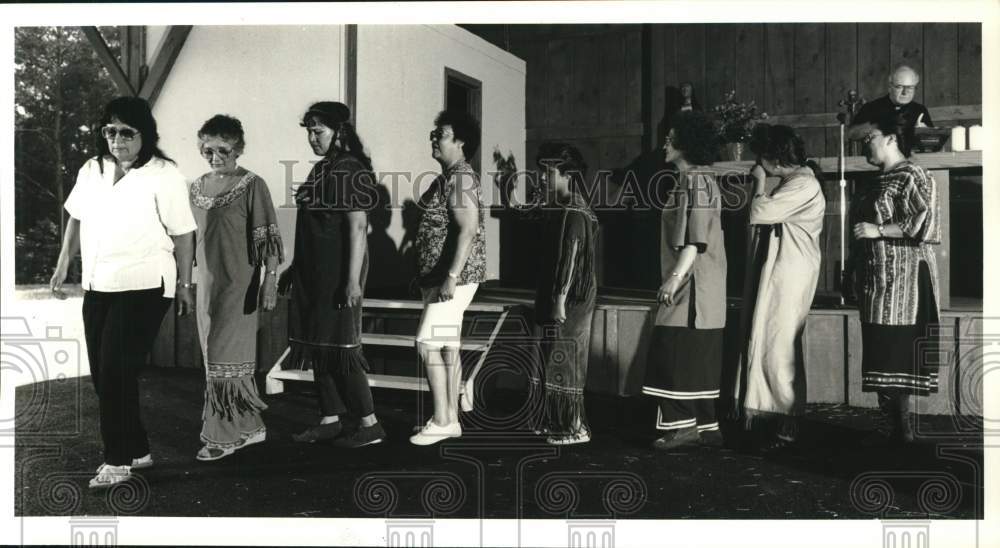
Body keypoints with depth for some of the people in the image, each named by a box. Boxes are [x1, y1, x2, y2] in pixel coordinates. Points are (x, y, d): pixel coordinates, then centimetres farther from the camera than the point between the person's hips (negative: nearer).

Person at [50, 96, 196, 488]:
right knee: (102, 374, 9)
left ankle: (117, 461, 2)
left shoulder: (163, 175, -9)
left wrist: (183, 285, -4)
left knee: (116, 371, -10)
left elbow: (183, 234, -6)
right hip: (97, 286, 7)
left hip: (143, 287, -7)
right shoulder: (92, 170, 9)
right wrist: (63, 264, 15)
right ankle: (137, 450, 23)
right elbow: (76, 218, 20)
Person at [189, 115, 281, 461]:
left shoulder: (252, 185, -7)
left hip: (238, 283, -6)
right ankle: (249, 427, 21)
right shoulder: (196, 188, 11)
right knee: (220, 356, 10)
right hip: (206, 283, 7)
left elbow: (269, 238, -11)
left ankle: (225, 434, 4)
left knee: (224, 357, -6)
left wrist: (271, 280, -18)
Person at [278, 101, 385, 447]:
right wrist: (294, 268, 21)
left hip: (337, 272, -9)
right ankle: (330, 421, 20)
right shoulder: (321, 170, 13)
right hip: (313, 272, 9)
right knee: (317, 344, 11)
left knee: (339, 345, -5)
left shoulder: (352, 171, -12)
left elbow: (357, 227, -18)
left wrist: (353, 278, -23)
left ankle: (369, 424, 5)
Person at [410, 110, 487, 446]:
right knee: (448, 347, 11)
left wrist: (451, 276, -29)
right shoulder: (449, 178, 16)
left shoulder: (460, 178, -15)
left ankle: (441, 421, -2)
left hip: (455, 277, -10)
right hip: (439, 277, 10)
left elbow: (468, 230, -24)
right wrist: (426, 276, 23)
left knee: (428, 344, -9)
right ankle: (451, 419, 18)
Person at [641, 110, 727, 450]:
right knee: (698, 358, 11)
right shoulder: (699, 180, 19)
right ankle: (705, 426, 15)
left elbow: (696, 239, -21)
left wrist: (675, 278, -25)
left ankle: (683, 424, -3)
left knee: (676, 352, -7)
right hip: (699, 287, 10)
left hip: (692, 284, -10)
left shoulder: (695, 181, -12)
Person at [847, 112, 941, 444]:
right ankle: (898, 428, 14)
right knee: (882, 353, 8)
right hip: (878, 279, 9)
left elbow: (922, 224, -19)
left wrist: (877, 230, -17)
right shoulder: (881, 181, 19)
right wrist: (856, 271, 16)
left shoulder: (911, 177, -8)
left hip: (900, 279, -9)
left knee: (894, 353, -9)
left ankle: (902, 431, -3)